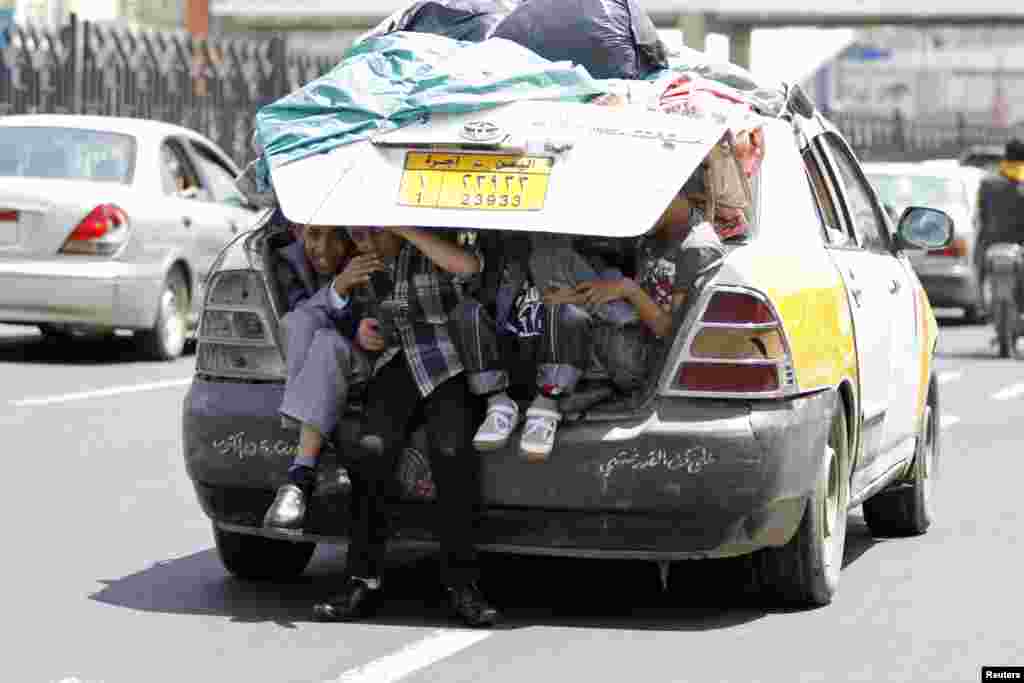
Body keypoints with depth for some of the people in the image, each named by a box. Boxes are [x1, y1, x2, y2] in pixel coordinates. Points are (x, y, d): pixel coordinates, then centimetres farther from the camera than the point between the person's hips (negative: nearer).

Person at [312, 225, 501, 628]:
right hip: (395, 365, 4)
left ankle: (461, 585, -22)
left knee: (451, 451, -28)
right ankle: (363, 582, -21)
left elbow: (468, 265, -23)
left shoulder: (432, 251, -1)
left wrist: (404, 230, -17)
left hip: (447, 365, -4)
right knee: (373, 450, -23)